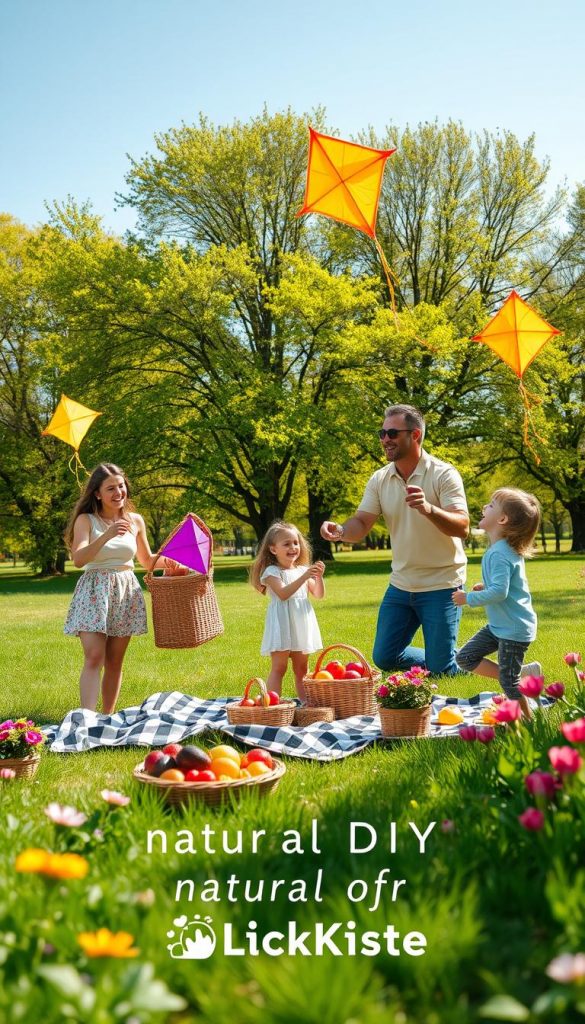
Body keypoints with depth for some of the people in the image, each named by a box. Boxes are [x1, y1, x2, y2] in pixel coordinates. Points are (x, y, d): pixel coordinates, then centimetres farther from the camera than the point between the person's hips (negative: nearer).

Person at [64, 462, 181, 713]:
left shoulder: (135, 520, 8)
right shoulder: (86, 520, -4)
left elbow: (146, 560, 21)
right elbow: (78, 559, -19)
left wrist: (165, 561, 0)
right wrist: (107, 536, -29)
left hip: (126, 591, 4)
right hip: (95, 590, -4)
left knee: (114, 661, 7)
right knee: (94, 658, -16)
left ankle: (108, 717, 16)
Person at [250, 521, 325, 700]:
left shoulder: (303, 570, 11)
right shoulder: (271, 571, -8)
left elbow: (319, 594, 9)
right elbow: (283, 593, -23)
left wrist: (319, 577, -9)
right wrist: (304, 577, -27)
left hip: (301, 624, 6)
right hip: (282, 625, -6)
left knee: (302, 669, 12)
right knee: (279, 668, -6)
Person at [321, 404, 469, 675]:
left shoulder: (443, 475, -14)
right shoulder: (379, 479, 1)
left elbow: (462, 528, -24)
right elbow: (361, 525, -5)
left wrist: (429, 509, -43)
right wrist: (340, 530, -29)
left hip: (441, 585, -5)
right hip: (401, 585, 6)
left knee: (440, 669, -4)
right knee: (384, 659, 9)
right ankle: (442, 660, 33)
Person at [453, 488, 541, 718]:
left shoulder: (499, 554, -24)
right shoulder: (501, 549, 6)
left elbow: (499, 592, -33)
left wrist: (468, 599, -22)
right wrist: (485, 587, 8)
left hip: (514, 628, -10)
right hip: (498, 625, 10)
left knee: (509, 681, 0)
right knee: (466, 657, 8)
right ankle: (523, 674, 12)